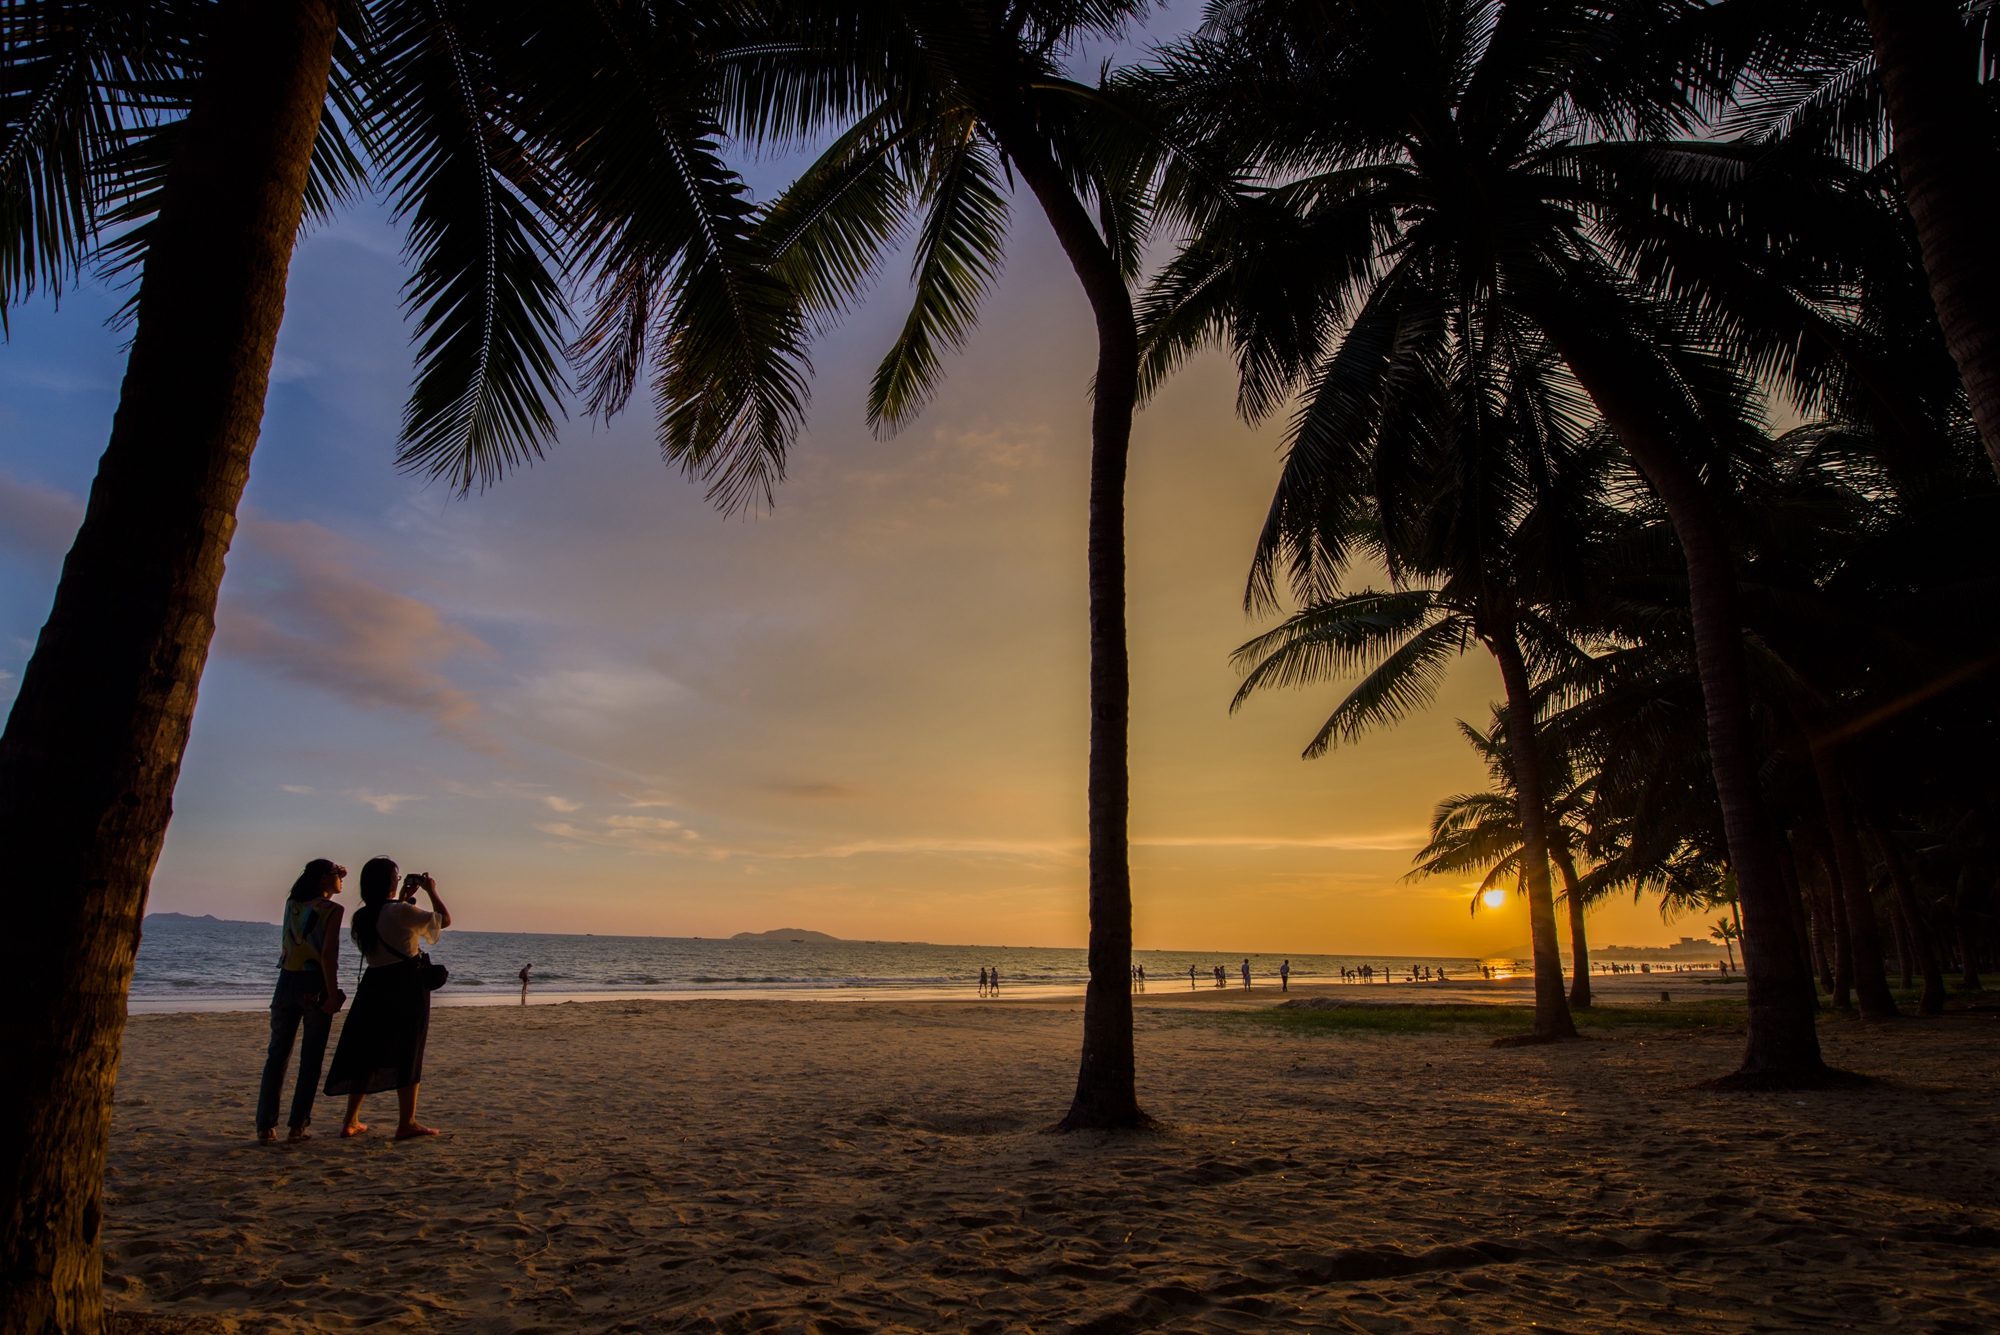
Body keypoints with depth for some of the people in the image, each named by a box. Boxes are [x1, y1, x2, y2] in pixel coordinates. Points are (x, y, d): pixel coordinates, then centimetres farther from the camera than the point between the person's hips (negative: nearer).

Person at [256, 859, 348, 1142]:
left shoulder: (291, 904, 7)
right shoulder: (332, 910, -10)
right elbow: (328, 955, -17)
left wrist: (335, 876, 26)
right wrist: (333, 994, -15)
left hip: (287, 981, 5)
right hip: (314, 986, -5)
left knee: (277, 1054, 11)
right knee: (311, 1058, 4)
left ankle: (266, 1125, 11)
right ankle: (297, 1127, 4)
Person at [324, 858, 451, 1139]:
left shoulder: (363, 916, 7)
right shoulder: (401, 911, -15)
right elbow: (444, 920, -10)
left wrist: (406, 895, 28)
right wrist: (431, 891, 1)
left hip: (374, 985, 7)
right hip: (407, 985, -7)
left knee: (366, 1052, 15)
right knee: (408, 1053, 1)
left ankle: (351, 1121, 20)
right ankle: (407, 1123, 4)